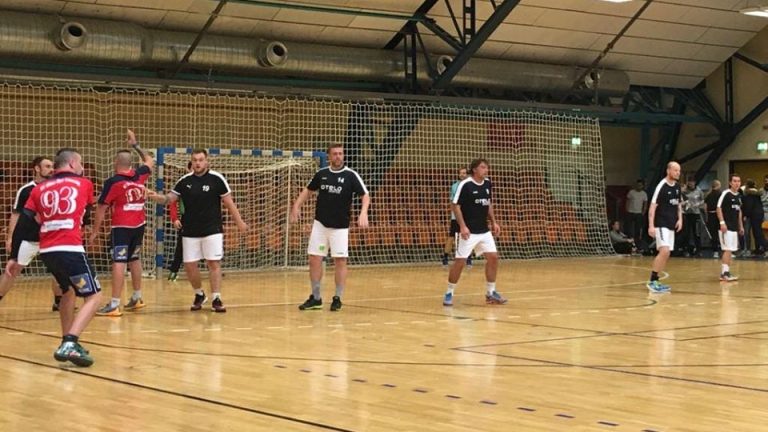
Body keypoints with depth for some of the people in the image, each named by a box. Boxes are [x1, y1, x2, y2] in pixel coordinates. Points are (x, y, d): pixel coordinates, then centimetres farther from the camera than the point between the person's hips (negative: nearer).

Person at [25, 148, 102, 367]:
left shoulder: (39, 189, 16)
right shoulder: (84, 184, 10)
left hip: (47, 251, 6)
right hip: (70, 250, -5)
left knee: (68, 291, 28)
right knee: (94, 297, -1)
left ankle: (67, 343, 28)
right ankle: (70, 344, -21)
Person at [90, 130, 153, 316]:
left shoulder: (112, 182, -9)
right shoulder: (139, 176, 5)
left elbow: (101, 209, -6)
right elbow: (149, 161, 28)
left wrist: (95, 232, 2)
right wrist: (135, 144, 35)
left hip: (121, 226, -6)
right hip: (139, 224, 6)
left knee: (119, 263, -10)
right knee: (135, 259, 20)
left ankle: (114, 305, -14)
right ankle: (137, 298, 32)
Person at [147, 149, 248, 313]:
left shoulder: (216, 178, -6)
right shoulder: (184, 181, 2)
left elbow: (228, 202, -1)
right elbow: (169, 198, 3)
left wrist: (239, 221, -1)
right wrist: (157, 197, -17)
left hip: (212, 230, -3)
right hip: (190, 232, 3)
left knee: (214, 263, -6)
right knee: (189, 266, 5)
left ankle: (216, 299, 1)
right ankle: (199, 295, 27)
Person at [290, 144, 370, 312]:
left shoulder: (351, 175, -7)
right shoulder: (321, 173, 4)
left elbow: (365, 195, -10)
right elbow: (308, 190, 18)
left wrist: (363, 212, -27)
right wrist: (296, 205, 5)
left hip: (340, 227, -3)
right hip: (320, 224, 3)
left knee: (340, 261, -3)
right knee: (314, 259, 1)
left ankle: (337, 299, 9)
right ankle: (316, 298, 13)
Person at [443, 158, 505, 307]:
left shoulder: (488, 184, 6)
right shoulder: (465, 185, -14)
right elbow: (455, 206, -13)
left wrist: (494, 222, 10)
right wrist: (463, 226, -21)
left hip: (484, 231, 7)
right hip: (469, 231, -7)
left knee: (493, 258, 3)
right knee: (460, 261, -7)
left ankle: (490, 292, 15)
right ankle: (449, 293, 6)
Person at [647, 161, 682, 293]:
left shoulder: (677, 186, 10)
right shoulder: (661, 186, -13)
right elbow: (652, 206, -14)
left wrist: (680, 219, 7)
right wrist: (651, 226, -20)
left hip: (671, 225, 8)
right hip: (661, 224, -8)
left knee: (666, 254, 9)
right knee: (664, 251, -19)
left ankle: (655, 280, 17)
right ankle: (652, 281, -13)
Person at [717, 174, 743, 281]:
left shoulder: (739, 196, 14)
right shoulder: (725, 194, -10)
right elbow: (719, 208, -13)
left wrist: (741, 226, 21)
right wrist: (722, 222, -21)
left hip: (734, 227, 8)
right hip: (726, 226, -8)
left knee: (730, 250, 10)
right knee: (728, 249, -12)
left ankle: (725, 272, 15)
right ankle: (725, 273, -11)